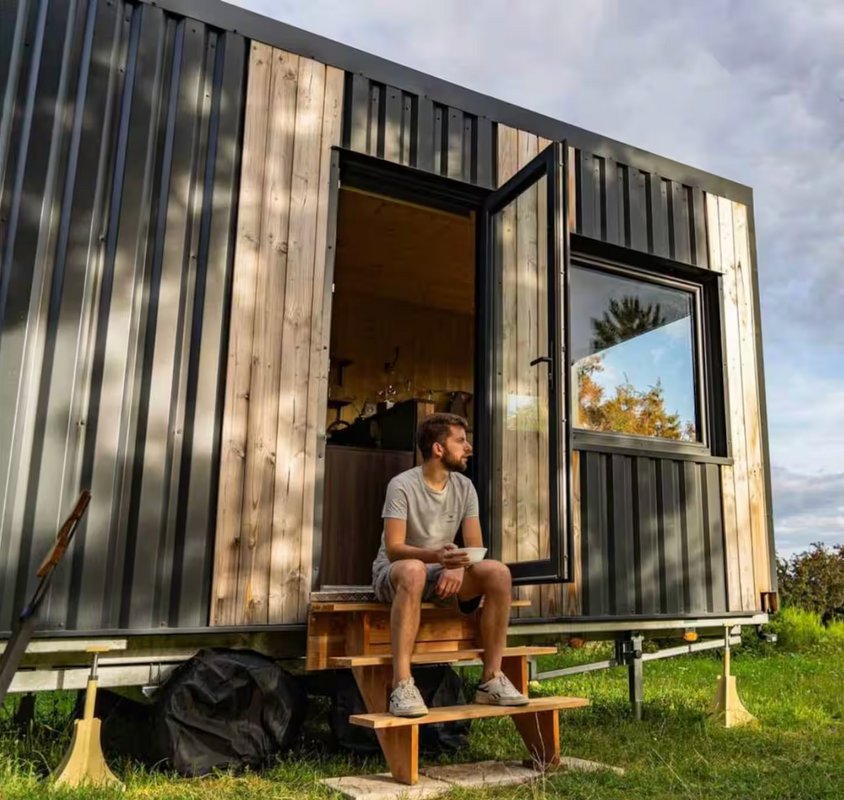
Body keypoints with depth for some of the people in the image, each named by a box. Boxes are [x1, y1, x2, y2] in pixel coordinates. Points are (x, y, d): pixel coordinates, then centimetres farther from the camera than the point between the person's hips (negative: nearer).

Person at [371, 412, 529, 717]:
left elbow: (475, 547, -3)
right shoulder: (402, 486, -17)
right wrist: (435, 555, -42)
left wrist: (457, 566, -26)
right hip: (393, 572, -5)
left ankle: (492, 679, -15)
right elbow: (393, 549, -23)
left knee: (497, 572, -21)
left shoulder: (464, 487, 0)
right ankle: (402, 685, -40)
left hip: (440, 572, 5)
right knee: (414, 570, -41)